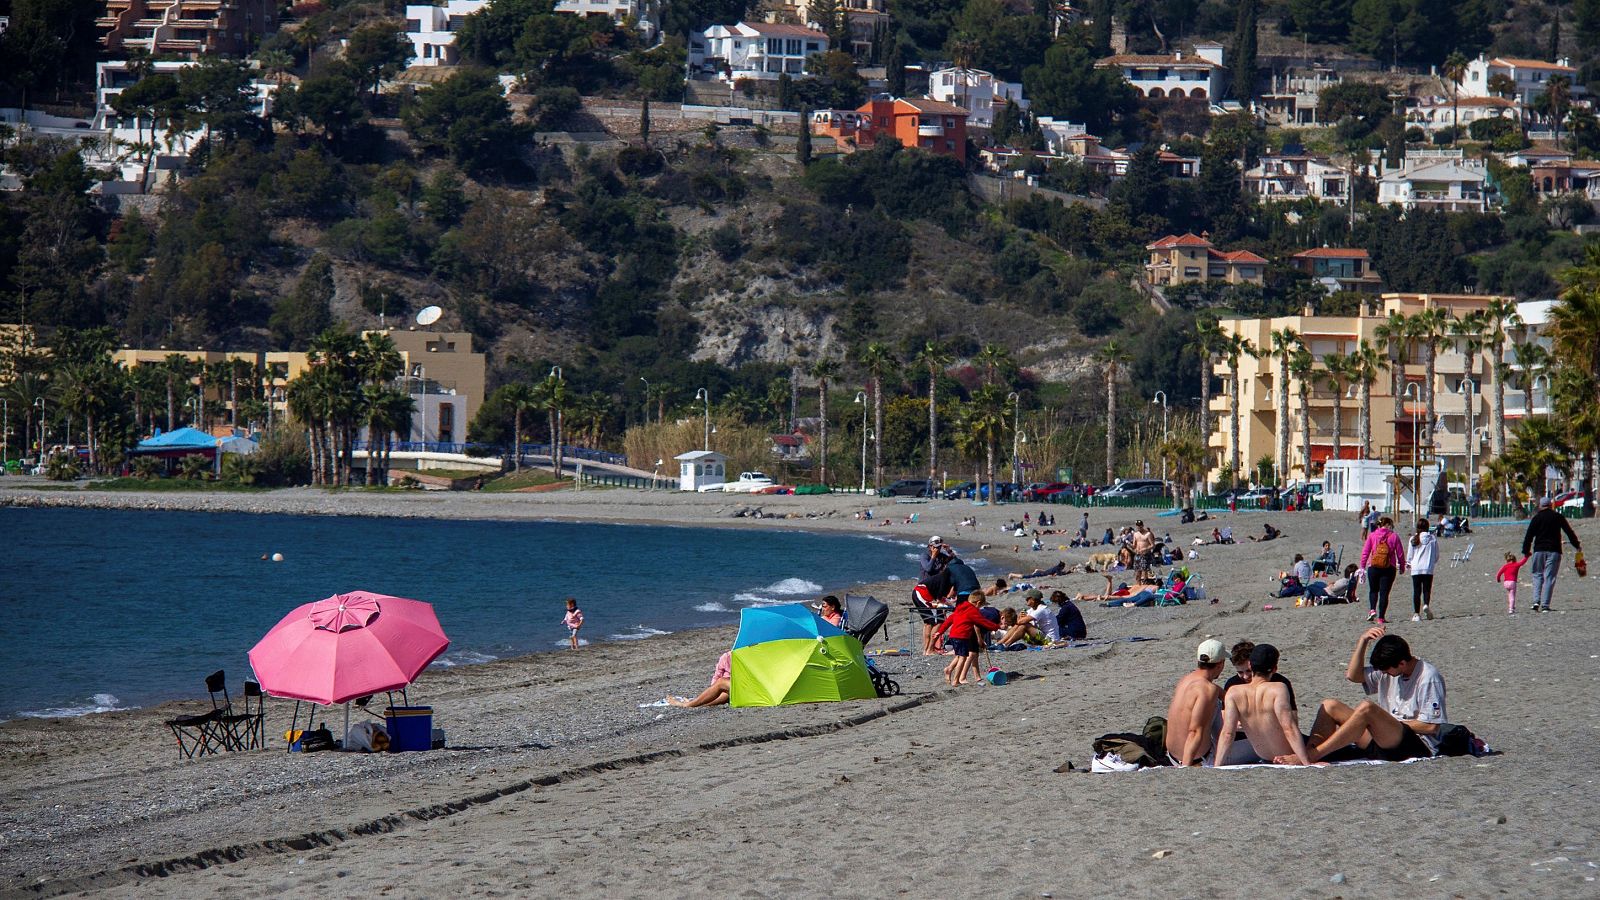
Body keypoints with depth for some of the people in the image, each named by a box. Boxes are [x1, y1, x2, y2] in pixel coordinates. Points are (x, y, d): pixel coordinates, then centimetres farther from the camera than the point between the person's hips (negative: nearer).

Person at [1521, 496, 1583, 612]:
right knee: (1549, 578, 0)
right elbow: (1569, 532, 9)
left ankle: (1536, 601, -6)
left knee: (1538, 575, 11)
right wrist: (1577, 546, 20)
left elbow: (1529, 536, 0)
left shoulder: (1536, 518, 3)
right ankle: (1545, 605, -6)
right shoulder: (1558, 517, 5)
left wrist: (1526, 551, 8)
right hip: (1554, 550, 0)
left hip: (1539, 550, 0)